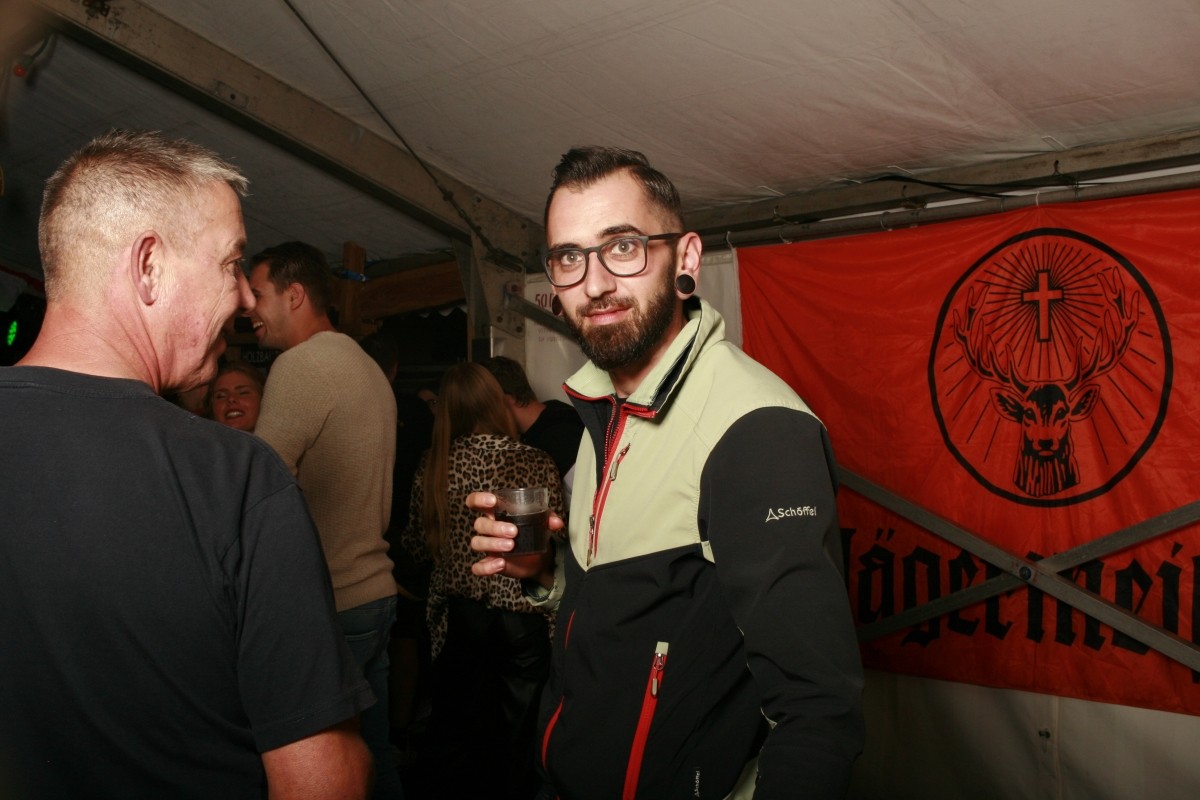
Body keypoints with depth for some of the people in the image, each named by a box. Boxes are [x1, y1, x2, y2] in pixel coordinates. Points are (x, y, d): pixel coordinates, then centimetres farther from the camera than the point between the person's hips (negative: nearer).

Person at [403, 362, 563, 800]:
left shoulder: (433, 466, -7)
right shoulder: (537, 463, -11)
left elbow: (416, 543, 2)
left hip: (457, 615, 1)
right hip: (523, 612, -1)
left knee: (453, 731, 18)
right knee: (522, 731, 15)